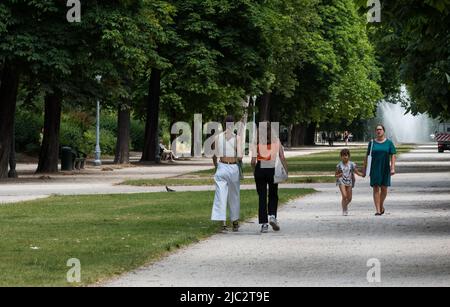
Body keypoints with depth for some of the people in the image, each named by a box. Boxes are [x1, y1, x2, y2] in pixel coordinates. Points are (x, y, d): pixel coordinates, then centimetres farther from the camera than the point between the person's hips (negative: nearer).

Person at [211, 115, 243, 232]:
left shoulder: (218, 137, 1)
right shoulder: (237, 138, -6)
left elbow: (215, 156, 4)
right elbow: (240, 156, -12)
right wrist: (239, 161, 10)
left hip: (221, 167, 1)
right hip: (234, 167, -1)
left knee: (221, 196, -2)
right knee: (234, 196, 15)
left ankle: (223, 224, -13)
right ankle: (235, 223, 25)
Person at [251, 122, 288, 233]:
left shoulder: (257, 142, 0)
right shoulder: (276, 141, 3)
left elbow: (253, 161, -4)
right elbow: (282, 158, -2)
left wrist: (254, 172, 10)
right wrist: (286, 171, 3)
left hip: (260, 170, 0)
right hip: (272, 170, 0)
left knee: (262, 197, 5)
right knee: (273, 195, 17)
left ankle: (264, 224, 2)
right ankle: (272, 216, -5)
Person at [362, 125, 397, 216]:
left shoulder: (389, 143, 2)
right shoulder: (372, 143, 5)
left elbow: (393, 156, -2)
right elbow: (367, 156, 8)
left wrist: (392, 168, -12)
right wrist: (364, 168, 5)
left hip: (385, 168, 0)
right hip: (374, 169, 0)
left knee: (384, 188, 3)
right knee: (376, 188, -7)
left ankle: (381, 205, 31)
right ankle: (378, 210, -8)